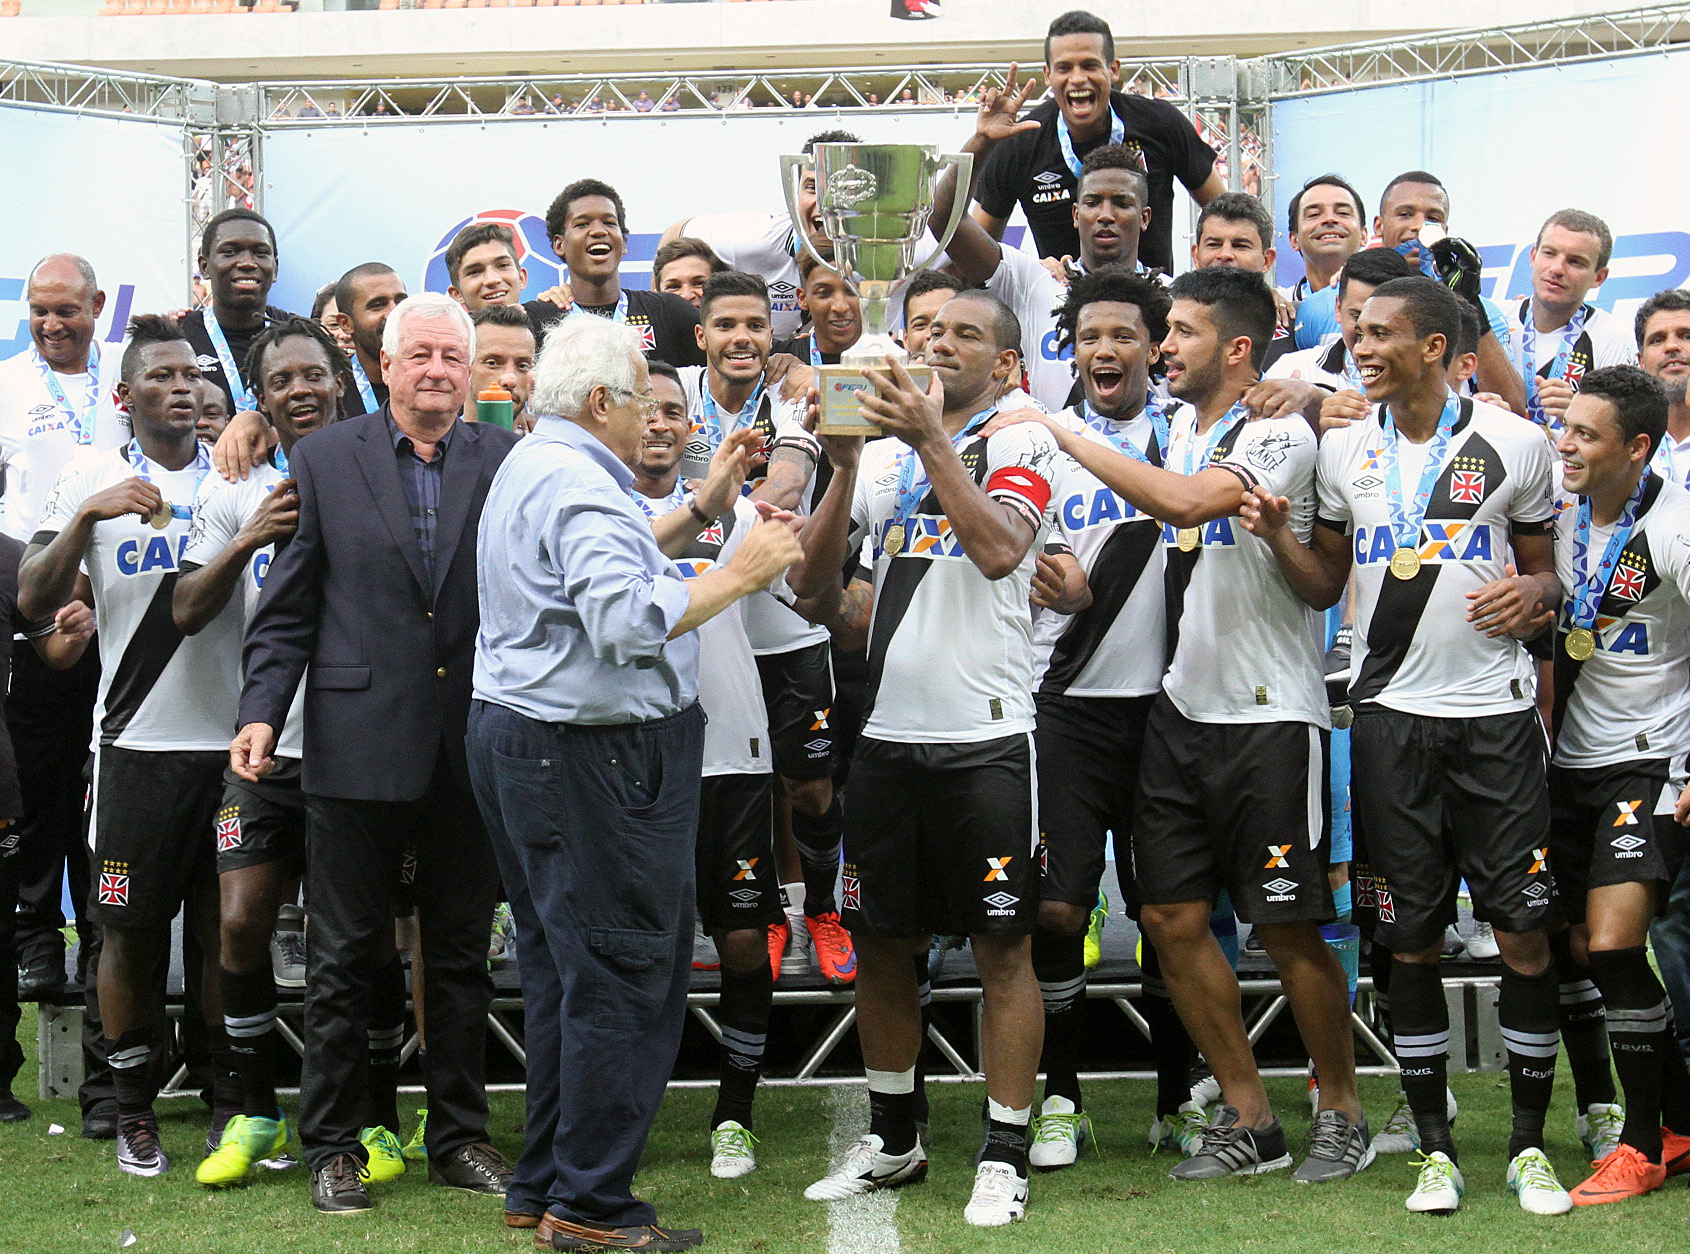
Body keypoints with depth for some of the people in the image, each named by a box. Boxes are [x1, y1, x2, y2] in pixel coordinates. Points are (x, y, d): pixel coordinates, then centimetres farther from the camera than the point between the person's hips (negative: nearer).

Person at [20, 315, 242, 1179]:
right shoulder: (93, 477, 3)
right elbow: (34, 602, -4)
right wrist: (89, 518, -18)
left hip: (233, 740, 1)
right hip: (138, 744, -1)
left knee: (227, 930, 7)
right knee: (129, 932, 4)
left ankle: (231, 1105, 18)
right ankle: (133, 1113, 17)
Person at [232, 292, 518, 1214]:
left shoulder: (507, 462, 3)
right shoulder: (323, 460, 3)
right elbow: (286, 609, 2)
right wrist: (261, 712, -9)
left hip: (472, 749, 1)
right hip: (356, 747, -1)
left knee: (462, 956, 11)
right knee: (343, 959, 6)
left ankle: (458, 1137, 23)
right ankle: (333, 1146, 18)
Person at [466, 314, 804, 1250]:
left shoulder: (534, 466, 16)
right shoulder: (576, 485, -18)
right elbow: (629, 619, -30)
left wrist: (700, 514, 22)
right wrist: (737, 574, -21)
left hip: (522, 742, 11)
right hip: (588, 759, -11)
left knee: (563, 970, 17)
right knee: (625, 980, -4)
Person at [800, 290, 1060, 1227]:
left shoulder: (1022, 444, 0)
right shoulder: (886, 451, 13)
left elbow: (999, 549, -18)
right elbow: (820, 560, 3)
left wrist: (932, 442, -18)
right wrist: (844, 464, -12)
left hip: (986, 735, -5)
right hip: (889, 729, 5)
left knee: (1003, 944, 0)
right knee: (879, 939, 11)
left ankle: (1004, 1154, 8)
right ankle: (892, 1139, 26)